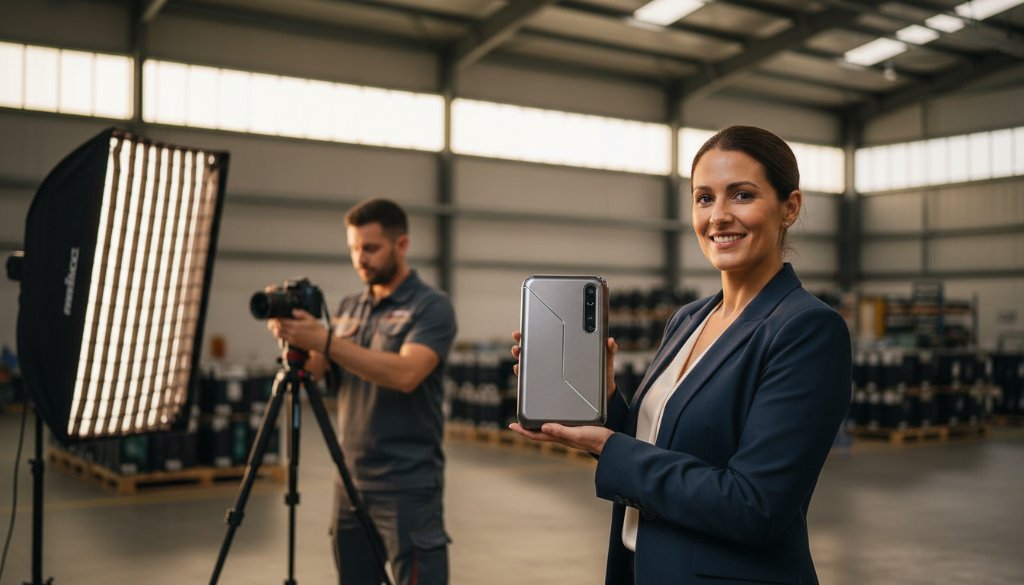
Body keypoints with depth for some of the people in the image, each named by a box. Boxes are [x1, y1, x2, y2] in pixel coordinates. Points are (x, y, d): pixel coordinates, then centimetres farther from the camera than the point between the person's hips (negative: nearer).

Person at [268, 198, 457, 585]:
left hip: (407, 485, -6)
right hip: (350, 481, 7)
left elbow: (405, 374, -24)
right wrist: (293, 338, -16)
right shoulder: (350, 307, 13)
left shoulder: (432, 307, -8)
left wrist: (325, 341, -27)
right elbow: (312, 371, 4)